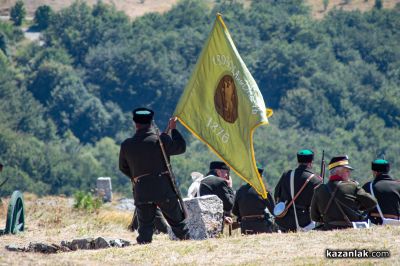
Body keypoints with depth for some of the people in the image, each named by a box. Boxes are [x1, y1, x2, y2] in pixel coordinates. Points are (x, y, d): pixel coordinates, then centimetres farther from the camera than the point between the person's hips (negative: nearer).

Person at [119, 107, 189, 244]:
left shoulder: (126, 145, 1)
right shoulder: (161, 140, -8)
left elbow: (123, 168, 14)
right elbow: (181, 147, 4)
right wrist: (173, 129, 15)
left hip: (141, 192, 2)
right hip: (164, 190, -2)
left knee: (145, 225, 5)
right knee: (177, 220, 12)